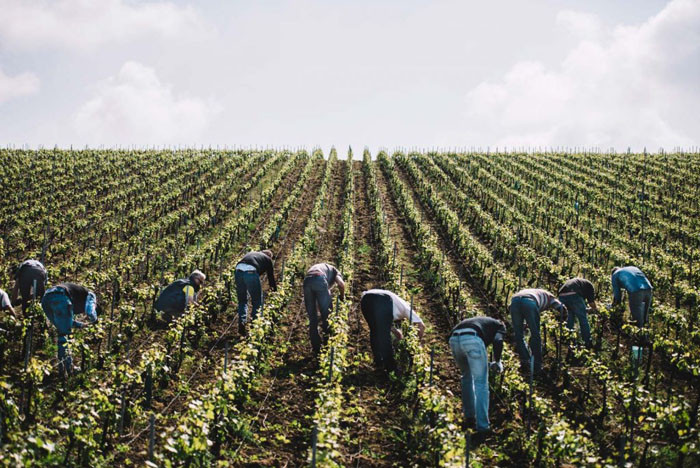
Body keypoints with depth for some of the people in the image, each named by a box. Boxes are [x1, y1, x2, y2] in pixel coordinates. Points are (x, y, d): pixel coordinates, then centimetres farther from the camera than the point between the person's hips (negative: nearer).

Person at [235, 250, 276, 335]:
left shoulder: (250, 254, 38)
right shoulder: (268, 259, 25)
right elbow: (271, 277, 28)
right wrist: (274, 290, 40)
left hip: (238, 271, 4)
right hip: (251, 272, -4)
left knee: (242, 301, 19)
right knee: (257, 301, 13)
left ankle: (241, 324, 7)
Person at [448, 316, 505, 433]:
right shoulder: (499, 325, 26)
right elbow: (498, 341, 3)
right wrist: (497, 361, 15)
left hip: (454, 340, 6)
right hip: (472, 340, -6)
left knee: (467, 376, 30)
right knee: (481, 383, 4)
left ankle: (469, 414, 38)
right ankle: (482, 425, 3)